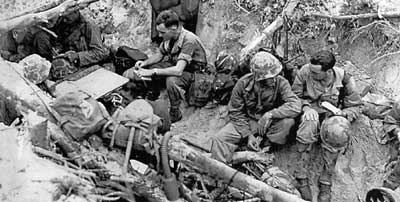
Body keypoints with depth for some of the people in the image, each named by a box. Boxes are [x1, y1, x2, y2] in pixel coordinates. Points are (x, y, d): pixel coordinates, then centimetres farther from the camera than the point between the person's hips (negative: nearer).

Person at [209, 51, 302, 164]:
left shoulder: (280, 83, -18)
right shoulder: (243, 84, -16)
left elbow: (295, 106, -30)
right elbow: (236, 113, -9)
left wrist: (270, 114, -40)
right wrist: (248, 135, -20)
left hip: (270, 124, 0)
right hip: (247, 122, 0)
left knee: (288, 121, -32)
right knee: (219, 139, -23)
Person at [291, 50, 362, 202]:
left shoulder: (343, 79, -9)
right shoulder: (305, 72, -11)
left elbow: (354, 107, 2)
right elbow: (294, 96, 3)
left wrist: (343, 114, -18)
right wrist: (305, 107, -16)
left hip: (333, 114, 0)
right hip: (311, 112, 0)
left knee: (337, 133, -37)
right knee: (308, 127, -38)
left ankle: (326, 182, -25)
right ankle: (301, 177, -28)